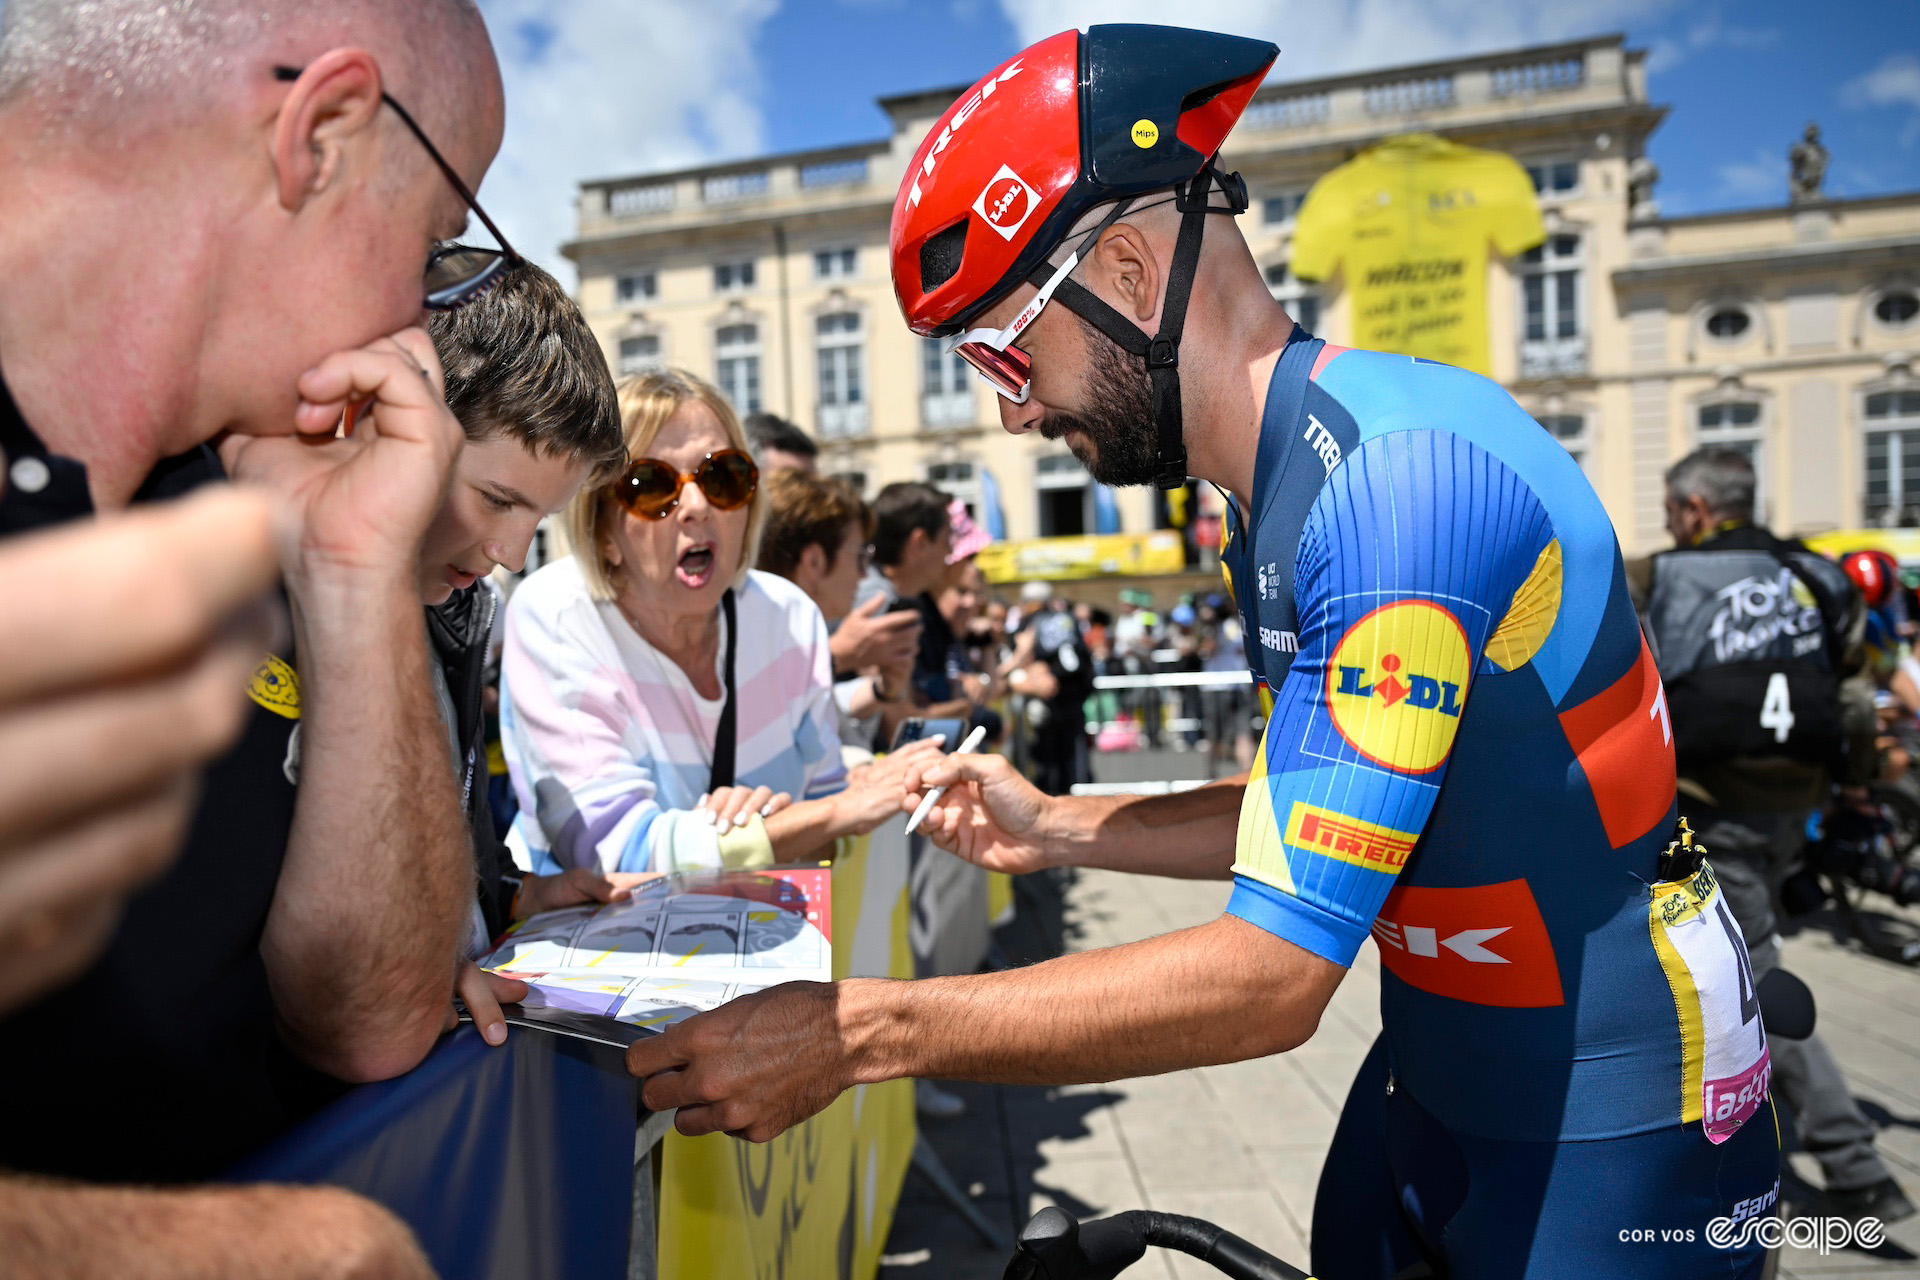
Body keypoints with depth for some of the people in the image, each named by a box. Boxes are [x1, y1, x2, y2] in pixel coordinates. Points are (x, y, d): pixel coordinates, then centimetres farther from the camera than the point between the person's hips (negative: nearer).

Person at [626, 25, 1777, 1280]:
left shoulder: (1403, 475, -29)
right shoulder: (1281, 492, 1)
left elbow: (1274, 970, -29)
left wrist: (856, 1032, -26)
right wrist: (1059, 827, 0)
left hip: (1605, 1137, -7)